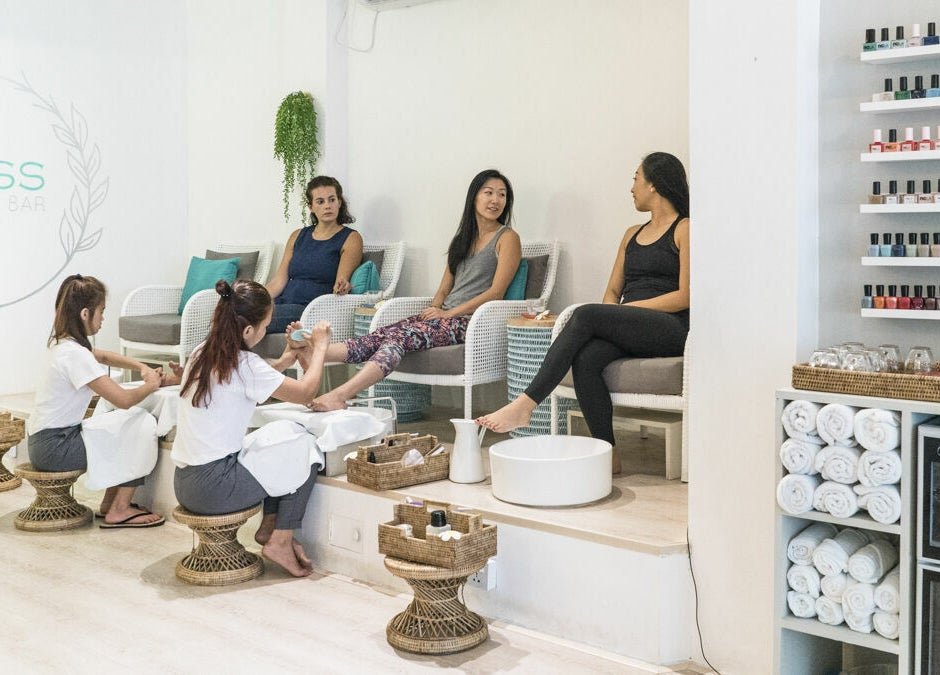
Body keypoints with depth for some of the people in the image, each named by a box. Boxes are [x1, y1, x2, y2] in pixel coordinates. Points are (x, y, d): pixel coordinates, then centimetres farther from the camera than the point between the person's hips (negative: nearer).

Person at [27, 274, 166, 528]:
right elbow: (123, 399, -25)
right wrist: (151, 385, -5)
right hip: (55, 447, -10)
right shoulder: (75, 354, -22)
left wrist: (142, 367, 11)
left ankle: (109, 503, 24)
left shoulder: (61, 343, 7)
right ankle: (119, 511, 1)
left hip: (45, 442, 10)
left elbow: (103, 356, 26)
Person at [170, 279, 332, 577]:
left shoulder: (203, 353, 7)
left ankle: (268, 527, 20)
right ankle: (280, 542, 8)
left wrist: (286, 359, 15)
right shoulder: (245, 365, -16)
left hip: (184, 483, 9)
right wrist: (319, 347, 5)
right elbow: (305, 392, -8)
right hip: (213, 488, -9)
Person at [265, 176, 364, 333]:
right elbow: (278, 282, 15)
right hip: (283, 305, 5)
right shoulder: (298, 236, 20)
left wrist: (340, 287, -32)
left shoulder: (351, 238, 6)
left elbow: (342, 280, -7)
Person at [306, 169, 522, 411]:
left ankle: (339, 395, -46)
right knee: (383, 335, -20)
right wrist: (434, 309, 1)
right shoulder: (463, 238, 25)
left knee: (399, 336, -29)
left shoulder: (507, 238, 4)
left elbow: (496, 292, -7)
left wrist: (449, 313, -12)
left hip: (469, 321, -6)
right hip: (445, 316, 6)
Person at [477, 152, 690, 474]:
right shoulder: (632, 234, 26)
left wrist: (628, 307, -9)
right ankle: (608, 455, -26)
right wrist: (613, 319, 0)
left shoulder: (684, 230, 3)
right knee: (585, 358, -28)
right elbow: (612, 291, 23)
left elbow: (685, 297, -7)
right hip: (630, 332, 6)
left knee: (586, 315, -29)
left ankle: (524, 405, -31)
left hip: (671, 328, -6)